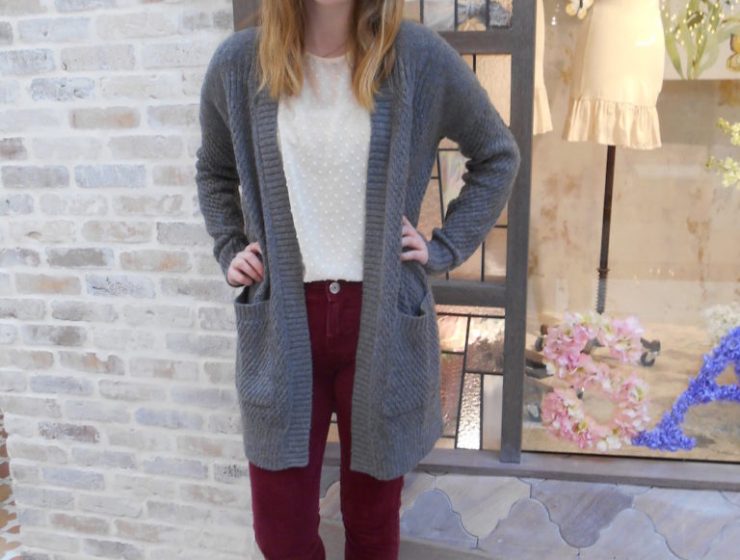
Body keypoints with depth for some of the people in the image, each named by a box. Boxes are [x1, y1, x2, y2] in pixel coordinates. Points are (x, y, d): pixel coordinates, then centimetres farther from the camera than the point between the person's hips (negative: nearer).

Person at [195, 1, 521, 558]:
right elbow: (214, 171, 18)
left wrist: (444, 248, 0)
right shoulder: (238, 63, -2)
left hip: (382, 319, -1)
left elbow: (497, 155, 8)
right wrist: (229, 250, 6)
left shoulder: (419, 56, -7)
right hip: (280, 321, 1)